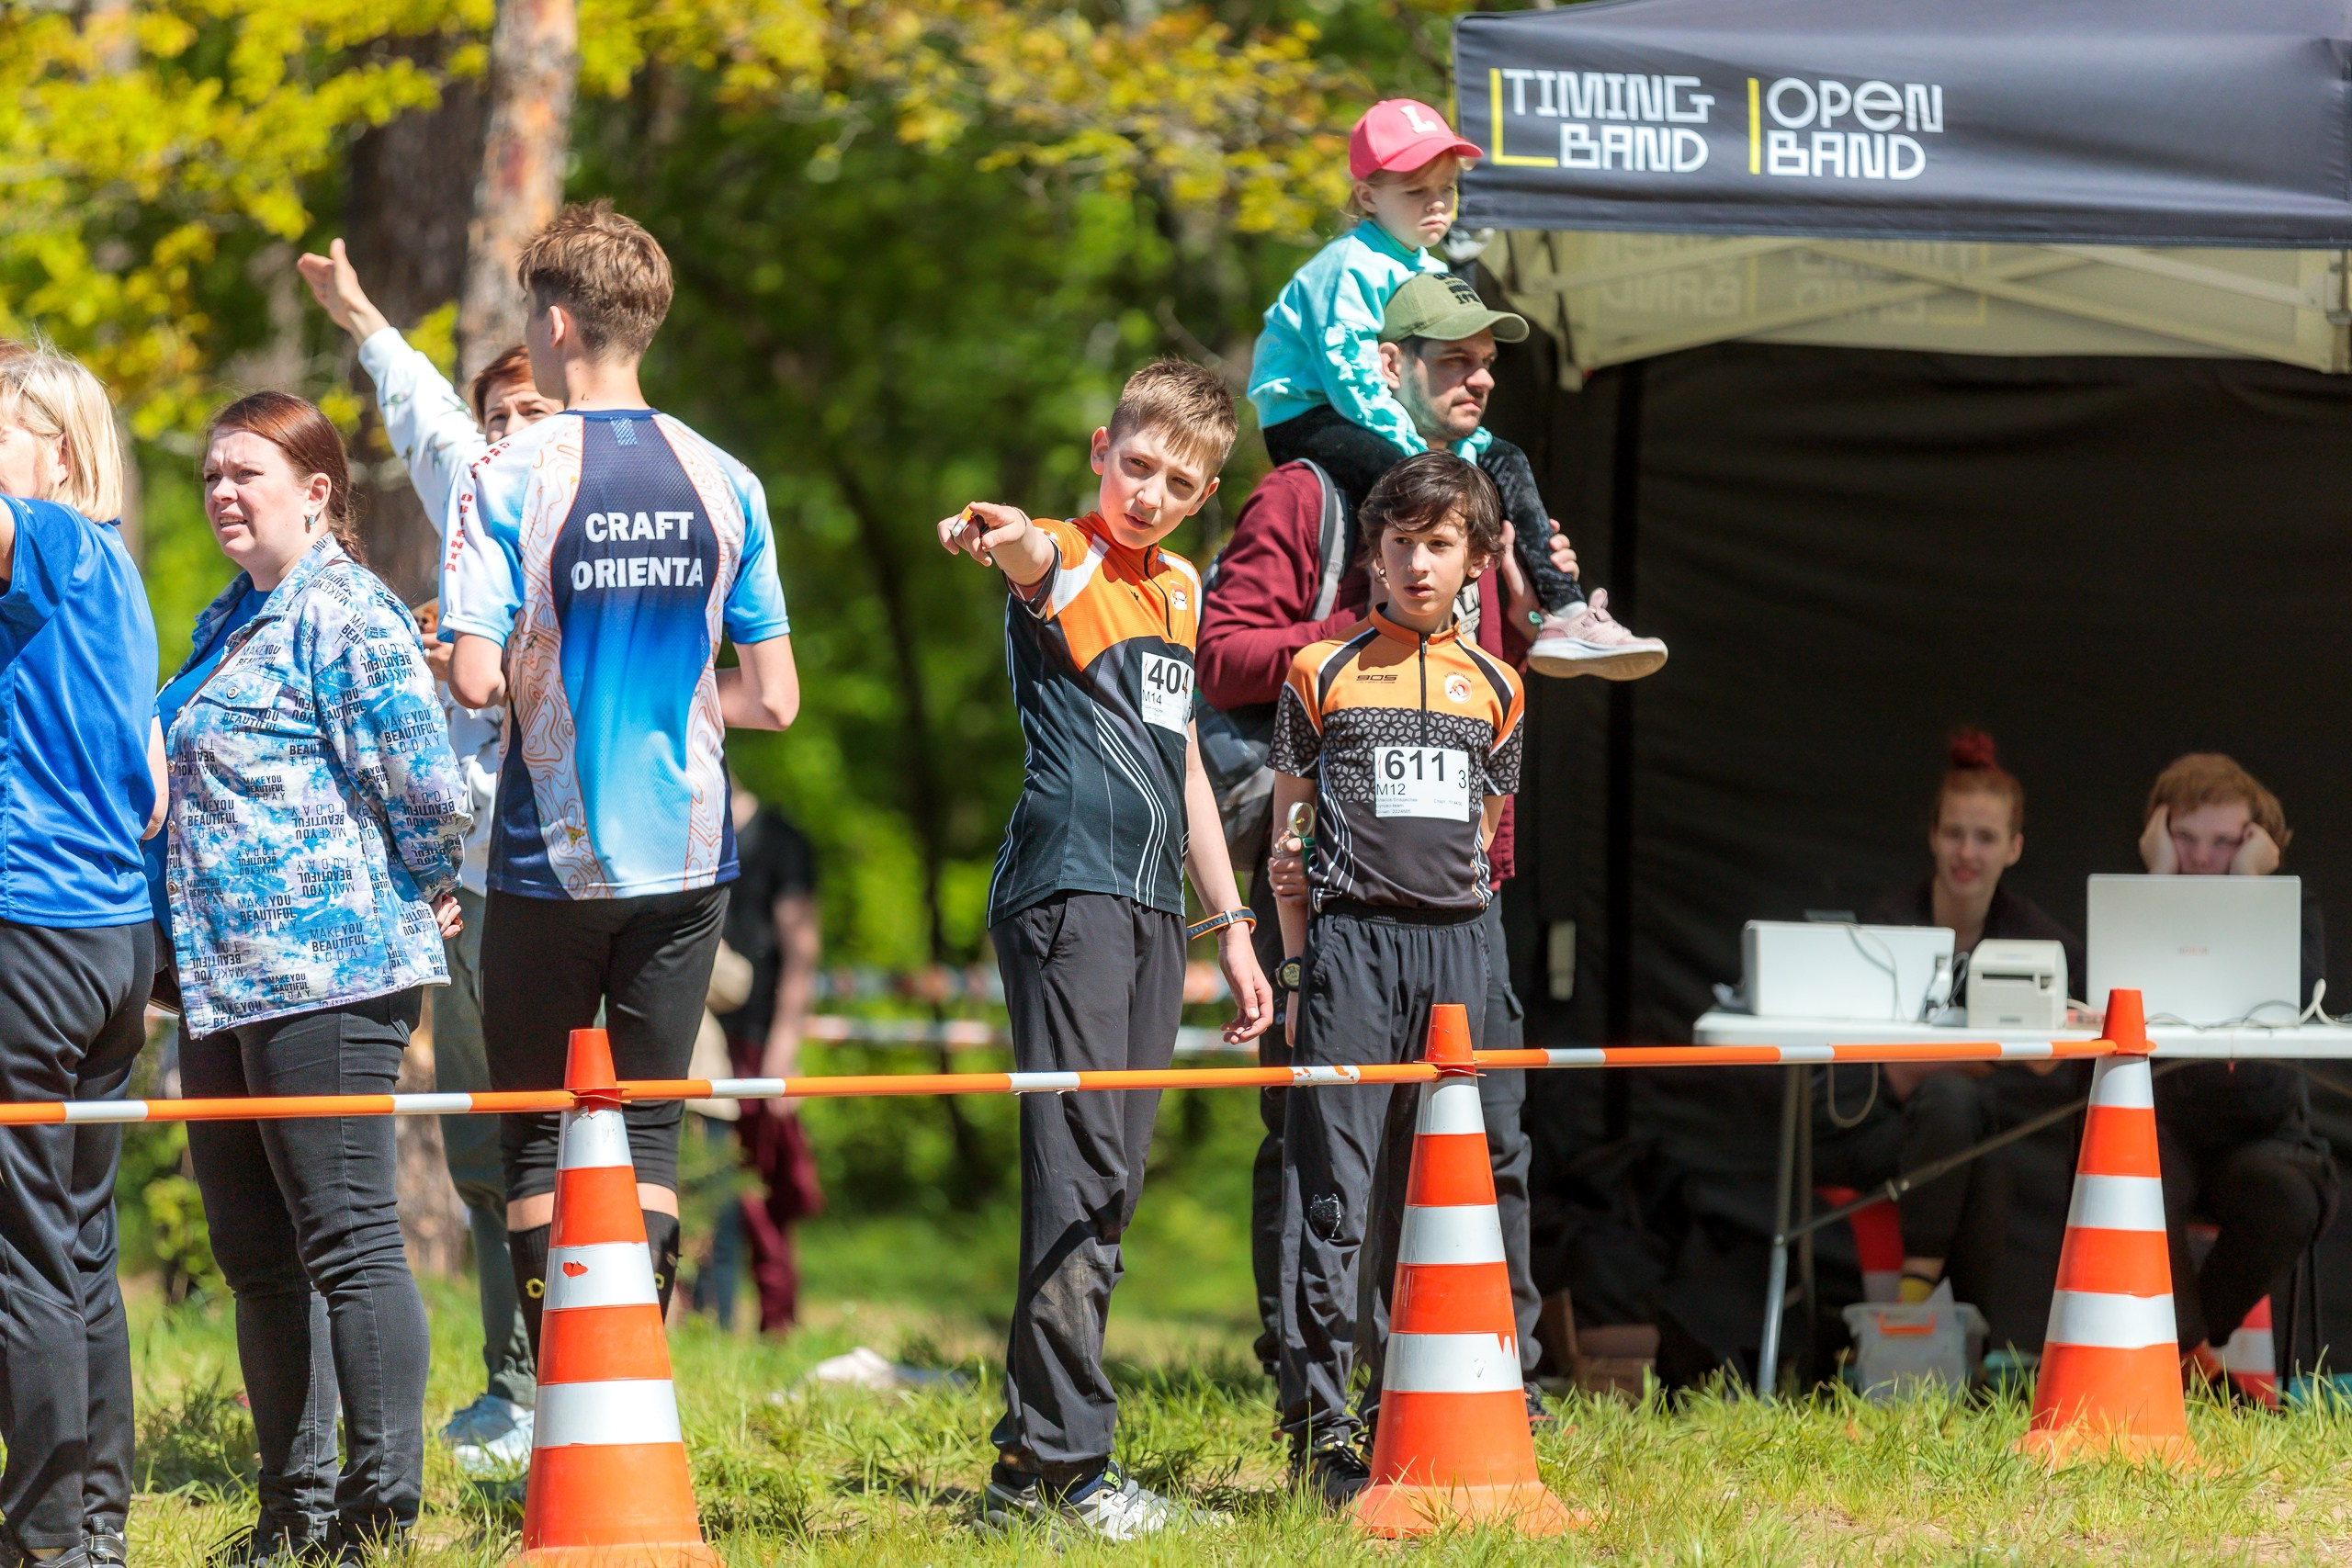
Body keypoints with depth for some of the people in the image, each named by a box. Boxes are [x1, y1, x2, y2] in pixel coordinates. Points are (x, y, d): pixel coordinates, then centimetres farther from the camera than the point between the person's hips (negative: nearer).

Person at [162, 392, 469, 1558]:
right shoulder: (230, 623, 19)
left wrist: (420, 894, 0)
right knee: (256, 1255, 12)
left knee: (348, 1244, -9)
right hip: (224, 983, 10)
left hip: (325, 979, -10)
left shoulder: (347, 618, -10)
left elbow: (425, 786, -15)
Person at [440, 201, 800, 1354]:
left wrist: (536, 680, 4)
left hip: (553, 858, -3)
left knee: (533, 1138, 8)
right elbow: (772, 698, 2)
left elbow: (475, 678, -18)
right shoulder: (723, 483, 1)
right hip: (686, 857, 3)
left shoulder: (508, 479, -10)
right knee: (650, 1127, 10)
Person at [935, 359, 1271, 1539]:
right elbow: (1039, 561, -32)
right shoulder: (1063, 570, -5)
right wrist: (1012, 540, -56)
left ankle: (1029, 1462, 11)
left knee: (1109, 1187, 7)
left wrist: (1231, 924, 27)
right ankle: (1064, 1461, -16)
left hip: (1151, 906, 8)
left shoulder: (1180, 591, 19)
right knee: (1075, 1171, -14)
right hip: (1065, 894, -8)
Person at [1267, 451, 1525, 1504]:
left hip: (1453, 947, 3)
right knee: (1333, 1190, -7)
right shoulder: (1322, 673, 5)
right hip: (1351, 936, -3)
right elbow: (1287, 830, 7)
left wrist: (1466, 933, 13)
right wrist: (1296, 962, 1)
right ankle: (1319, 1429, -8)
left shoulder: (1495, 688, 14)